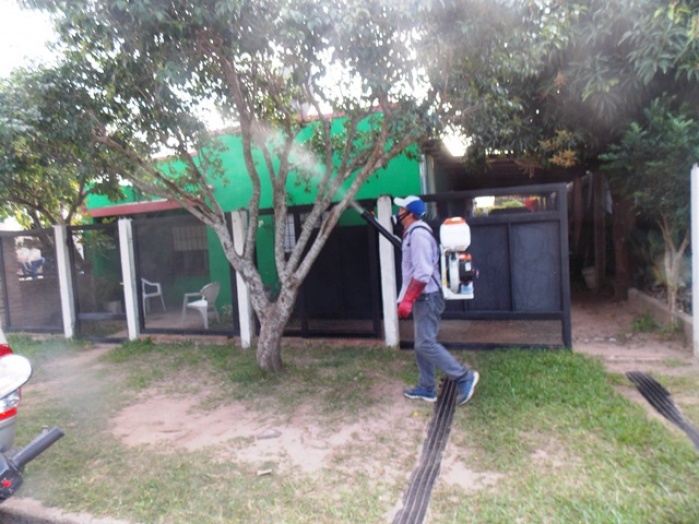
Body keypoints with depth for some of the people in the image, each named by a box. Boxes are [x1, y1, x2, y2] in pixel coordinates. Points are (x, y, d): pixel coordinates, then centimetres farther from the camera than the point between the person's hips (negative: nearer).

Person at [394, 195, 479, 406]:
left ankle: (464, 377, 0)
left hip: (427, 298, -10)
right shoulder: (412, 233, 13)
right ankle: (426, 388, 22)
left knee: (426, 344, -9)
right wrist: (408, 299, 19)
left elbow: (423, 273, -25)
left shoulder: (418, 234, -18)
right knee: (421, 345, 13)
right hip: (422, 298, 10)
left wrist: (407, 299, -24)